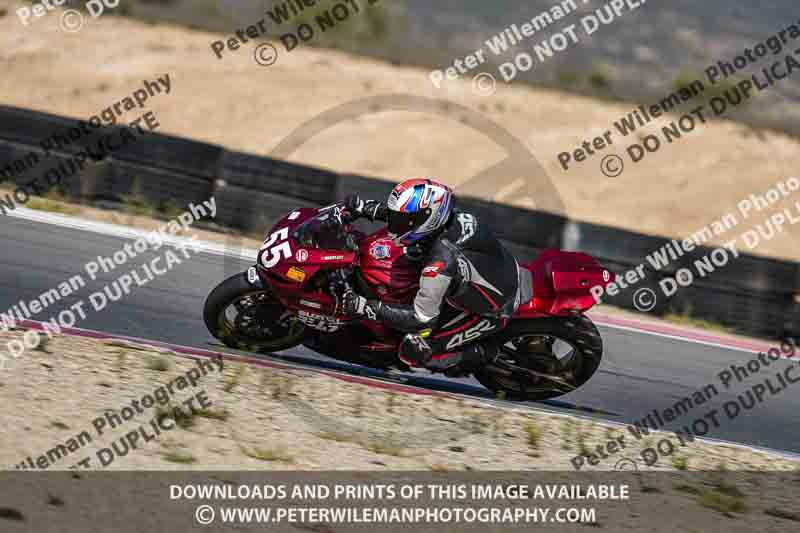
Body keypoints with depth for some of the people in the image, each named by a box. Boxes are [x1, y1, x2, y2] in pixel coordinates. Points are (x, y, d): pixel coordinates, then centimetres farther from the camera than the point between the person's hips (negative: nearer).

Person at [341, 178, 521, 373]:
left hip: (494, 312, -8)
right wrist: (366, 208, 0)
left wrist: (365, 307, -28)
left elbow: (421, 319, -27)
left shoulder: (441, 262, -36)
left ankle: (483, 351, 3)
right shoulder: (457, 218, -15)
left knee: (413, 351, -8)